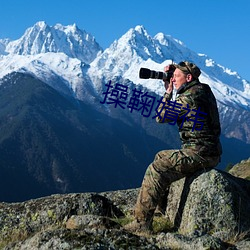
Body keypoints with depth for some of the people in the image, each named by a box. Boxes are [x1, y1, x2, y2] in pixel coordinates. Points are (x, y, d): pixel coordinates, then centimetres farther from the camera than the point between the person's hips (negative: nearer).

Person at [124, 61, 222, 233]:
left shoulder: (188, 97, -17)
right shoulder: (203, 91, 14)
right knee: (161, 157, 24)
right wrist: (171, 90, 15)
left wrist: (168, 91, 2)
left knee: (156, 170, -14)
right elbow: (175, 109, 28)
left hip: (198, 153, -10)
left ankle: (142, 222, -13)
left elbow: (161, 116, -8)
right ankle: (162, 206, 32)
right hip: (210, 152, 11)